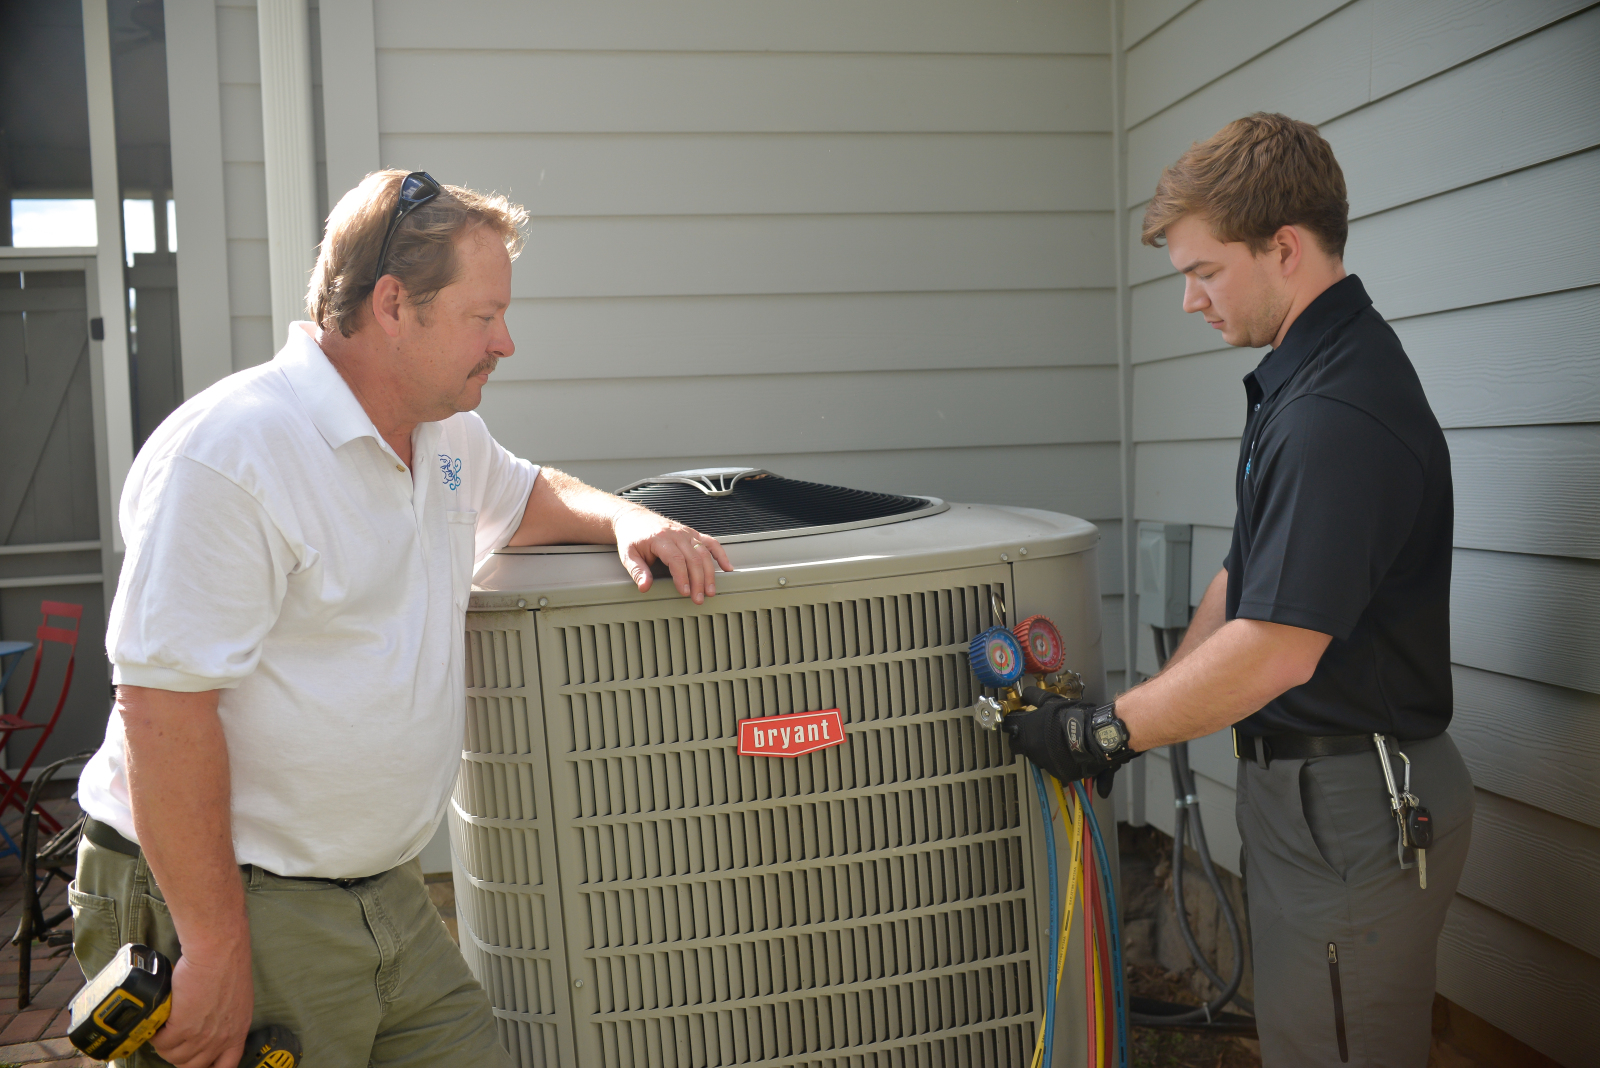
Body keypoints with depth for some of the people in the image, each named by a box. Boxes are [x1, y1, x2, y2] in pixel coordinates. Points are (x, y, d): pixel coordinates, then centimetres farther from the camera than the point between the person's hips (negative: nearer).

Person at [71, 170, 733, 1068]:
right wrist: (214, 950, -20)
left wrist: (625, 519, 5)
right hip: (231, 902, -7)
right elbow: (163, 711, -22)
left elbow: (524, 498, 27)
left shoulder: (441, 429, 7)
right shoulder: (230, 454, -20)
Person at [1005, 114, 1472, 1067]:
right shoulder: (1305, 378, 10)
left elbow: (1277, 649, -27)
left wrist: (1107, 733, -16)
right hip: (1313, 785, 10)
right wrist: (1144, 715, 10)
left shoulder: (1340, 413, -25)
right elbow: (1245, 580, 14)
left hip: (1352, 810, -10)